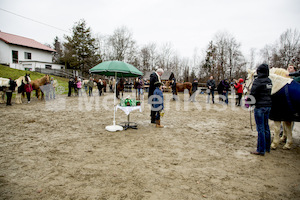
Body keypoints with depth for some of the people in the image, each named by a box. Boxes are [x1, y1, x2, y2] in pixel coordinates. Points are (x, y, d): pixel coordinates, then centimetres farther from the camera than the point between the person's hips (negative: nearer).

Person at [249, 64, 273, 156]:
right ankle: (267, 147, 30)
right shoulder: (269, 81, 8)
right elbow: (269, 92, 12)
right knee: (266, 127, 17)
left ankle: (261, 150, 7)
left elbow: (253, 94, -17)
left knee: (260, 128, -1)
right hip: (268, 105, 8)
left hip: (260, 106, -8)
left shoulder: (257, 81, -15)